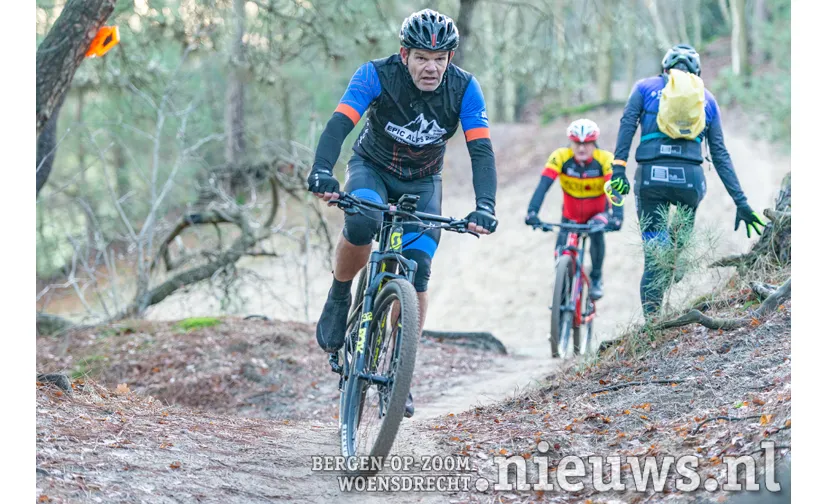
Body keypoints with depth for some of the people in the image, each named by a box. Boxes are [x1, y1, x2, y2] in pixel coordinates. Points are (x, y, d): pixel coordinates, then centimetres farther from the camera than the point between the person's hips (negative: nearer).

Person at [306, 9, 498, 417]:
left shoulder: (464, 88, -21)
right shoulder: (377, 76, -26)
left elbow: (481, 151, -26)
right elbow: (339, 124, -37)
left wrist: (484, 206, -42)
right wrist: (321, 171, -55)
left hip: (422, 183, 2)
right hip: (372, 168, -2)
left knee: (417, 272, -13)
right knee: (362, 223, -36)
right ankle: (338, 299, -8)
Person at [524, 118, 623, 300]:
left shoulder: (605, 159, -26)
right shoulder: (560, 157, -25)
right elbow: (543, 185, -33)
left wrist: (617, 216, -52)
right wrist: (532, 212, -47)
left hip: (597, 213, -1)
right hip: (570, 214, 1)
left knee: (596, 234, -27)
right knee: (562, 251, -13)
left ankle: (596, 279, -4)